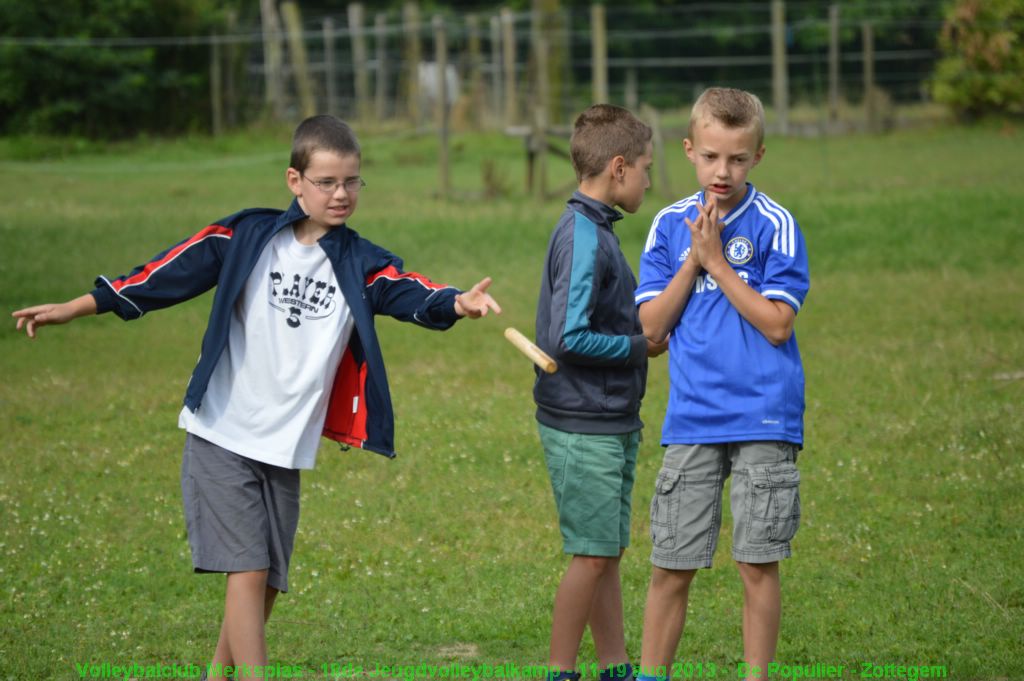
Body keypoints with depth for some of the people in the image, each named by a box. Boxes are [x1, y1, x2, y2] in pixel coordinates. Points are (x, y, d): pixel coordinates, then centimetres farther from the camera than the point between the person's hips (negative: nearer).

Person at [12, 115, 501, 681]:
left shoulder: (363, 266, 1)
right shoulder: (247, 237, -3)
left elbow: (409, 294, -17)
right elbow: (171, 272, 1)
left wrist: (456, 303, -40)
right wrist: (76, 308, 1)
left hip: (287, 450, 3)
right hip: (221, 438, -3)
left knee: (267, 583, 9)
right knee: (247, 571, -13)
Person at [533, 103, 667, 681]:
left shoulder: (595, 231, 12)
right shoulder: (583, 238, -18)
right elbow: (569, 338, -24)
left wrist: (645, 332, 8)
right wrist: (641, 346, -13)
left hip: (609, 422, 10)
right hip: (585, 427, -10)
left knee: (607, 552, 14)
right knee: (593, 555, -3)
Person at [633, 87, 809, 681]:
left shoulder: (775, 225, -5)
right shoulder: (671, 225, 6)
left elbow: (777, 324, -12)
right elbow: (651, 325, 2)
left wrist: (716, 259, -12)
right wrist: (693, 260, -8)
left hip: (763, 421, -3)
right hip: (691, 421, 3)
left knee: (759, 564, 2)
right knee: (671, 567, 5)